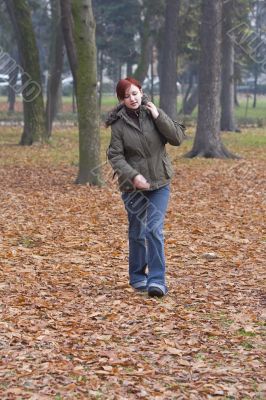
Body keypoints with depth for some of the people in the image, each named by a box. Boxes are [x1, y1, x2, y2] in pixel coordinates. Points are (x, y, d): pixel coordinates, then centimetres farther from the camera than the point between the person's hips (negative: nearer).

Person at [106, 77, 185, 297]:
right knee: (137, 232, 11)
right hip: (133, 186, 0)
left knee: (155, 230, -9)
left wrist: (158, 117, -16)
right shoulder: (119, 123, -6)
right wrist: (133, 176, -25)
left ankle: (157, 281, -9)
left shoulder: (154, 113, 0)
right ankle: (137, 277, 28)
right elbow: (115, 156, -11)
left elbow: (178, 138, -6)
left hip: (159, 183, 0)